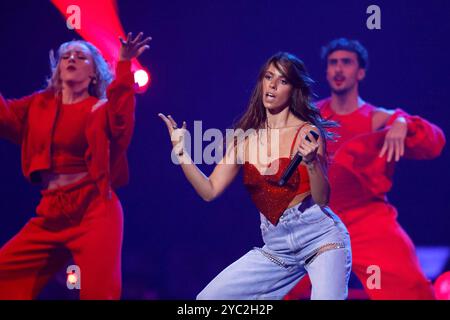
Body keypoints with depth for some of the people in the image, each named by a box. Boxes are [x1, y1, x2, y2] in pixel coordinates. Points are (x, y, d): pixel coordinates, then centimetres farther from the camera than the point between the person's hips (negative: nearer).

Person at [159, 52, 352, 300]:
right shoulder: (244, 138, 6)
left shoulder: (307, 133, -8)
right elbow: (209, 191, 4)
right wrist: (181, 152, -5)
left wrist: (311, 162, -28)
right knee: (207, 298, 2)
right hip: (276, 247, 5)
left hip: (319, 237, -5)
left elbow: (322, 200, -11)